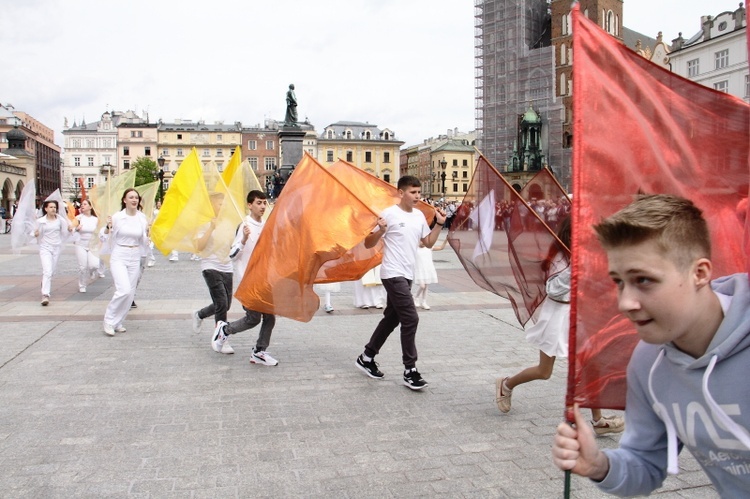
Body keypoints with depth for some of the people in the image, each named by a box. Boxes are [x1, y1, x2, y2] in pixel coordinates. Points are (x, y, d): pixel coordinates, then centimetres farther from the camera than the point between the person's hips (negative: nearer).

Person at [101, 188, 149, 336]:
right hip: (118, 257, -4)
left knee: (130, 293, 4)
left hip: (135, 258, 4)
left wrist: (147, 231, -10)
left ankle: (117, 323, 20)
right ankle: (109, 320, 1)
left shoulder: (142, 217, 3)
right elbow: (106, 234, 5)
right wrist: (108, 226, -16)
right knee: (124, 290, -18)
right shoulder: (117, 217, -6)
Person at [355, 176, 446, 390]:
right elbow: (368, 244, -10)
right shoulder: (389, 214, -12)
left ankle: (367, 357, 30)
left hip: (407, 275, 8)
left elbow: (428, 243, 17)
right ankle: (410, 370, -1)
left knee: (392, 318, 15)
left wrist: (439, 224, 6)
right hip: (393, 274, -8)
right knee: (410, 319, -11)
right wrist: (380, 230, -28)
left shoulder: (419, 215, 9)